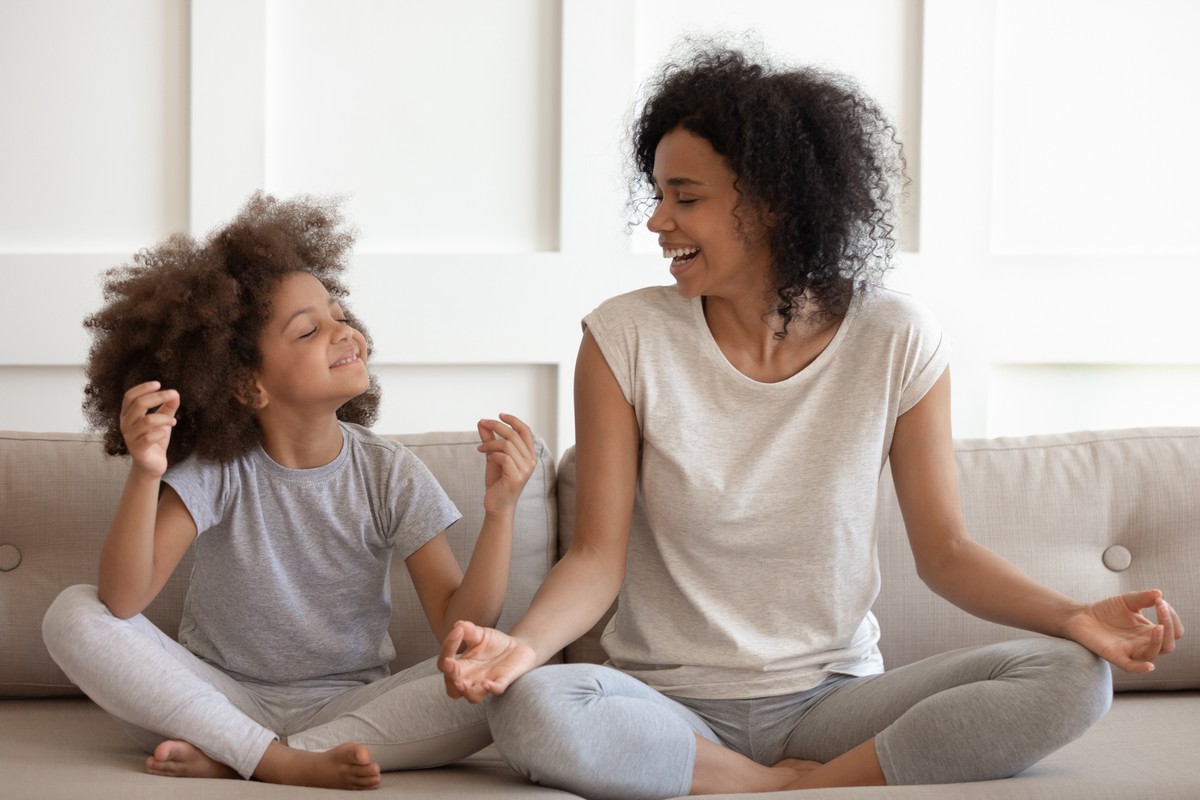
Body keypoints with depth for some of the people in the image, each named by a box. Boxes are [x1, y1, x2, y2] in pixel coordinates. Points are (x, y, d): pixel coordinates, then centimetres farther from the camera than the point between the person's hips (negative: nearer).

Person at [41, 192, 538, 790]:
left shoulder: (390, 476, -7)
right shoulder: (219, 470, -11)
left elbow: (460, 626, -13)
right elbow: (124, 601, -23)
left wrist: (500, 511, -28)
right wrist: (144, 476, -38)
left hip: (345, 706, 1)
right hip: (221, 696, 0)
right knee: (74, 615, -21)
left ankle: (231, 759, -23)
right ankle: (287, 764, -24)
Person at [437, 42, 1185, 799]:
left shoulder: (896, 341, -3)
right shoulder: (626, 338, -5)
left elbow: (943, 548, 2)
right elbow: (598, 554, -6)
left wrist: (1074, 616, -15)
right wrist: (522, 644, -26)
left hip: (831, 701, 1)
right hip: (672, 703, 0)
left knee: (1073, 678, -21)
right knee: (529, 708, -34)